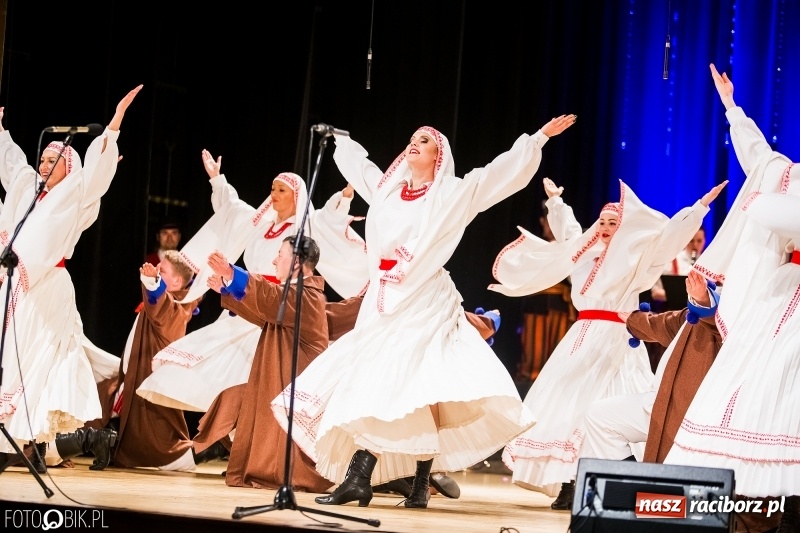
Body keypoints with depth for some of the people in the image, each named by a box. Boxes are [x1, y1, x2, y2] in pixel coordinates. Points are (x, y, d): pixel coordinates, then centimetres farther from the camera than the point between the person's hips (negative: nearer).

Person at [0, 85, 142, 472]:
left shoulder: (75, 196, 0)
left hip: (48, 292, -6)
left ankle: (40, 445, -8)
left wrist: (116, 120, -19)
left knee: (41, 365, -7)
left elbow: (96, 165, -11)